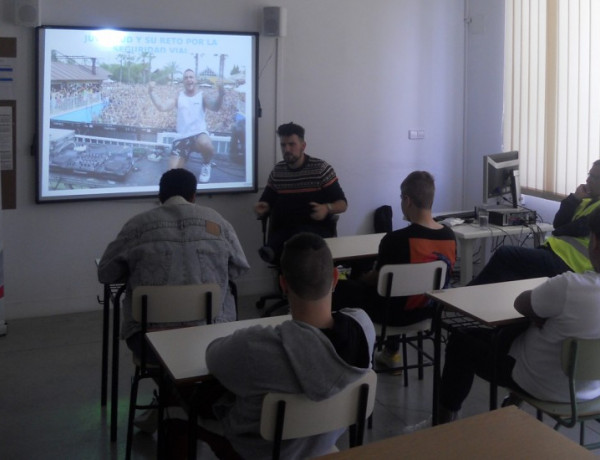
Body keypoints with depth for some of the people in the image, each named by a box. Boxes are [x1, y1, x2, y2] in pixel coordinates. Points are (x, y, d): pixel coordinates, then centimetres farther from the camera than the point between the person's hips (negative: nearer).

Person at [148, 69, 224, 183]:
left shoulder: (202, 95, 2)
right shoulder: (179, 97, 10)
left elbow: (215, 107, -17)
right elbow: (162, 107, 1)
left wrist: (220, 94, -36)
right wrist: (151, 93, -11)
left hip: (199, 133, -3)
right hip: (182, 137, 3)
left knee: (204, 143, -42)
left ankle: (207, 163, -8)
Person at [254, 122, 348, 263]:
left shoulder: (321, 168, 0)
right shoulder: (277, 171, 11)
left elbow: (342, 204, 0)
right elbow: (267, 202, 17)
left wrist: (327, 208, -24)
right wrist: (262, 208, -9)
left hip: (317, 228, -3)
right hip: (284, 229, 3)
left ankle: (273, 250, -54)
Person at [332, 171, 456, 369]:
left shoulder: (396, 240, -27)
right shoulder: (450, 236, -9)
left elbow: (376, 280, -13)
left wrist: (361, 277, 12)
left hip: (398, 312, -6)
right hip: (430, 309, 6)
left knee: (339, 289, 13)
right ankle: (391, 352, 39)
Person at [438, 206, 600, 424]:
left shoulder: (569, 287, -35)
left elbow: (520, 304, -15)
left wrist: (542, 310, 4)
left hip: (548, 387, -7)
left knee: (460, 342, 16)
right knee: (511, 332, 30)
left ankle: (446, 418, 31)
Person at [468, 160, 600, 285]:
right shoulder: (587, 201, 22)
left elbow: (578, 229, -15)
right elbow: (558, 224, 14)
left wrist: (556, 233, 4)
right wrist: (574, 199, 2)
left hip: (566, 262, -9)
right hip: (553, 251, 9)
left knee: (504, 254, -13)